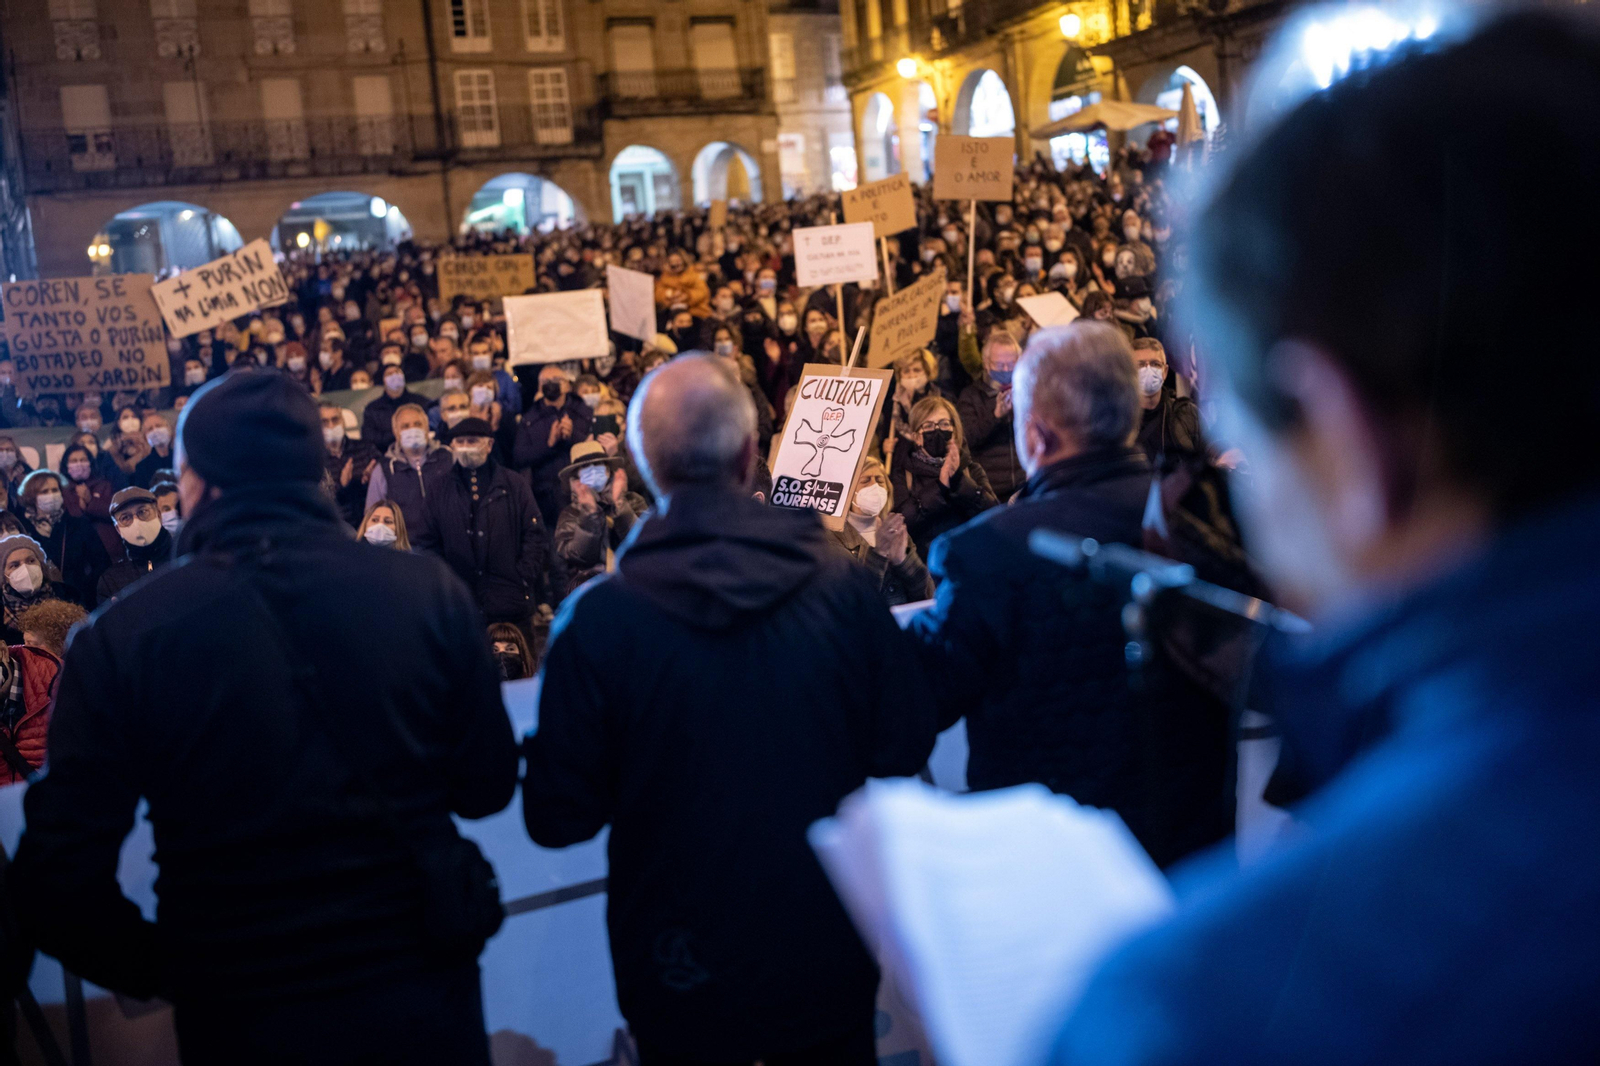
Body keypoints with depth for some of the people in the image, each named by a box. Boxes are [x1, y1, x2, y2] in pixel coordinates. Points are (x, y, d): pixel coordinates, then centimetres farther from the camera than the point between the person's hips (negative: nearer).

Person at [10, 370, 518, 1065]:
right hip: (425, 1001, 1)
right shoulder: (429, 591, -11)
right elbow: (487, 787, -3)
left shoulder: (121, 636, -12)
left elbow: (59, 879, -11)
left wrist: (154, 969, 6)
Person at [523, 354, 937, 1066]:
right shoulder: (840, 585, -14)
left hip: (684, 978, -1)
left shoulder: (597, 619, -19)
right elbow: (903, 748, -4)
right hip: (830, 958, 2)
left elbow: (558, 818, -13)